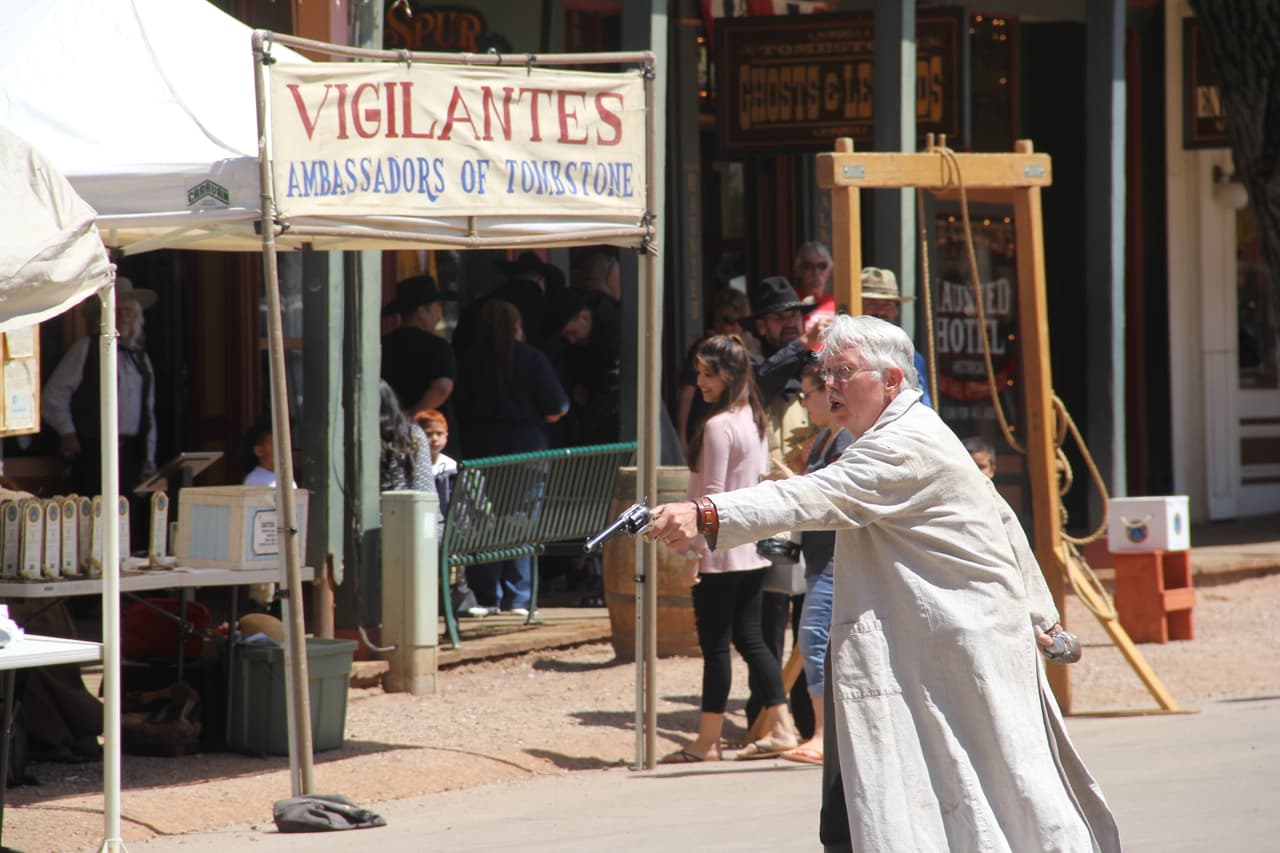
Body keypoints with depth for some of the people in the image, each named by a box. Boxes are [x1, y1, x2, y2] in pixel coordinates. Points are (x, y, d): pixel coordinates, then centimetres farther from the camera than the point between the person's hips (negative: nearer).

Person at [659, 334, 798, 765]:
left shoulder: (718, 426, -16)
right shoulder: (754, 420, 10)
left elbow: (711, 494, -17)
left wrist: (694, 552, -13)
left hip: (720, 551, -9)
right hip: (752, 549, 9)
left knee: (715, 643, -3)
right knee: (749, 637, 12)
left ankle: (707, 742, 3)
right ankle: (780, 728, 10)